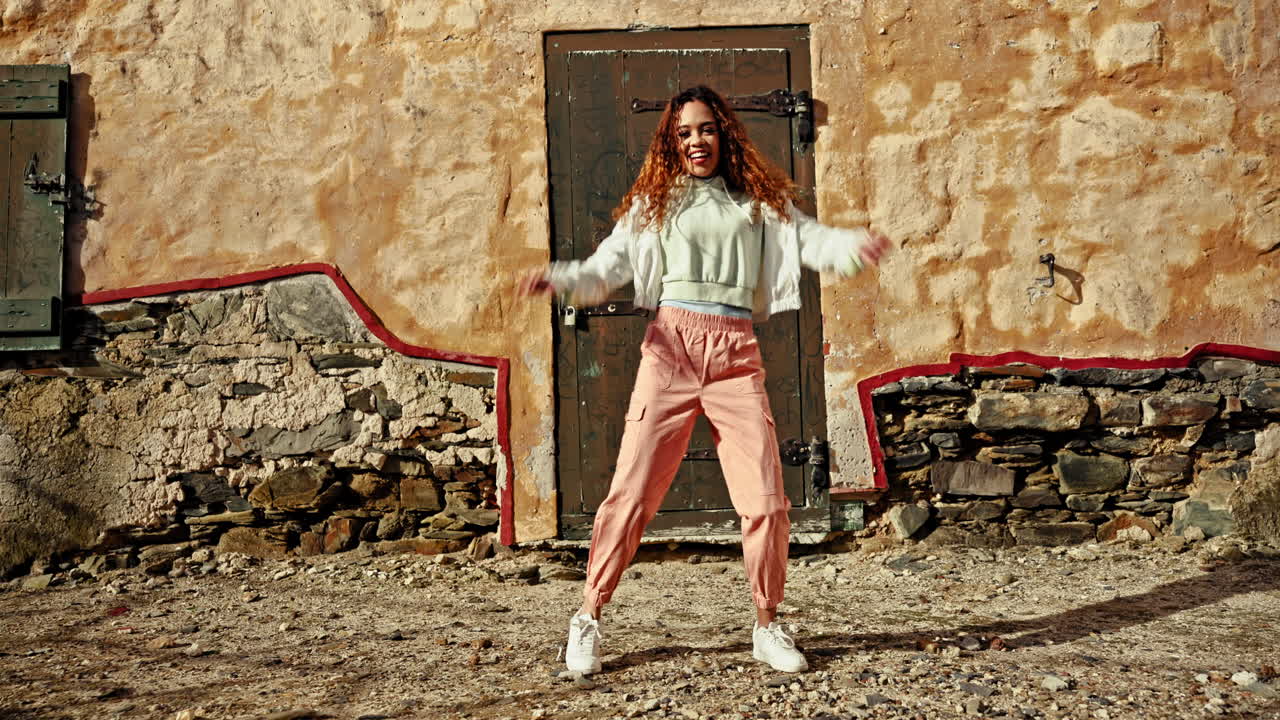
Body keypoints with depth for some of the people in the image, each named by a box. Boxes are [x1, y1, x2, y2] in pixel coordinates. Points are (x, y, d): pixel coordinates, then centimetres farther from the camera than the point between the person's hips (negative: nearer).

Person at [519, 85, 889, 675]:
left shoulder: (759, 201, 15)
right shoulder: (655, 202, 13)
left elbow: (811, 240, 3)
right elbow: (608, 266, 5)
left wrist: (856, 246, -19)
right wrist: (558, 279, -15)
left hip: (736, 354, 1)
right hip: (672, 344, -1)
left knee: (766, 499, -3)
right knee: (633, 489, -4)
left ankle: (767, 627, 14)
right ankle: (588, 621, 8)